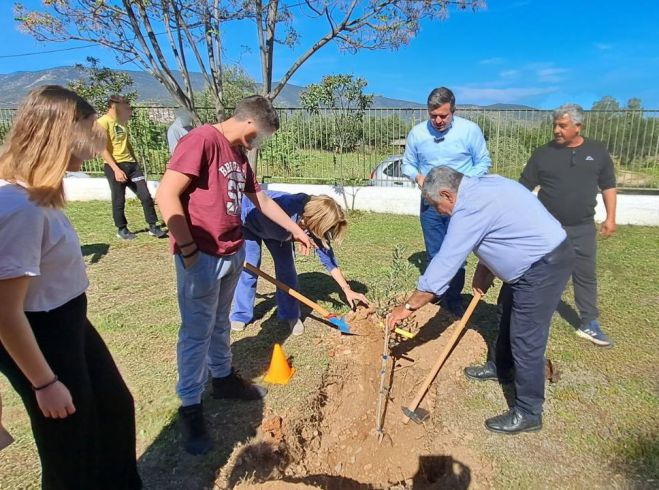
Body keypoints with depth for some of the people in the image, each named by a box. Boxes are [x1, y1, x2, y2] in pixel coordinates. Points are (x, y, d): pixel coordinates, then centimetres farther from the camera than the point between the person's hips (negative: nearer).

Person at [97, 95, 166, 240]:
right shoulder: (103, 122, -9)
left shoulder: (122, 123, 15)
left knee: (145, 195, 2)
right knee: (119, 200, 3)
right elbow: (102, 149, -15)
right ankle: (122, 229, 19)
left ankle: (153, 227, 10)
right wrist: (116, 169, -20)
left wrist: (136, 162, 22)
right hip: (115, 166, -7)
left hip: (131, 164, 7)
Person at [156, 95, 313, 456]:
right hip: (202, 258, -8)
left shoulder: (239, 154, 14)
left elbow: (262, 200, 23)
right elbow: (166, 195, -21)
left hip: (233, 254, 8)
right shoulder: (201, 140, -14)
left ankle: (223, 379, 38)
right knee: (197, 331, 3)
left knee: (220, 323, 21)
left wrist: (296, 230, 25)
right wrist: (187, 249, -20)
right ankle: (190, 407, 18)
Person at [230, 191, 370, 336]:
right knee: (249, 268, -8)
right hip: (248, 222, -4)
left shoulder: (314, 223, -27)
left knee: (286, 267, -2)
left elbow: (327, 257, -14)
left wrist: (347, 290, -13)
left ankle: (290, 315, 13)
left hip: (274, 229, 5)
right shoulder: (286, 209, -46)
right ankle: (240, 315, 11)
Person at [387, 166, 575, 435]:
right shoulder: (482, 184, 4)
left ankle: (528, 413, 11)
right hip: (534, 259, 11)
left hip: (545, 266, -11)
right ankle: (501, 367, 47)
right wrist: (483, 271, 7)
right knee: (506, 315, 25)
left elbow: (444, 264, -24)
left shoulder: (469, 209, -25)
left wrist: (408, 307, -18)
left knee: (526, 339, -4)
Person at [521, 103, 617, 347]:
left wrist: (611, 217, 5)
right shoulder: (543, 153, -4)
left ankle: (589, 324, 20)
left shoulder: (597, 151, 2)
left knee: (586, 276, 9)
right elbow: (524, 187, -3)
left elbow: (608, 186, 10)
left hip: (583, 228, 2)